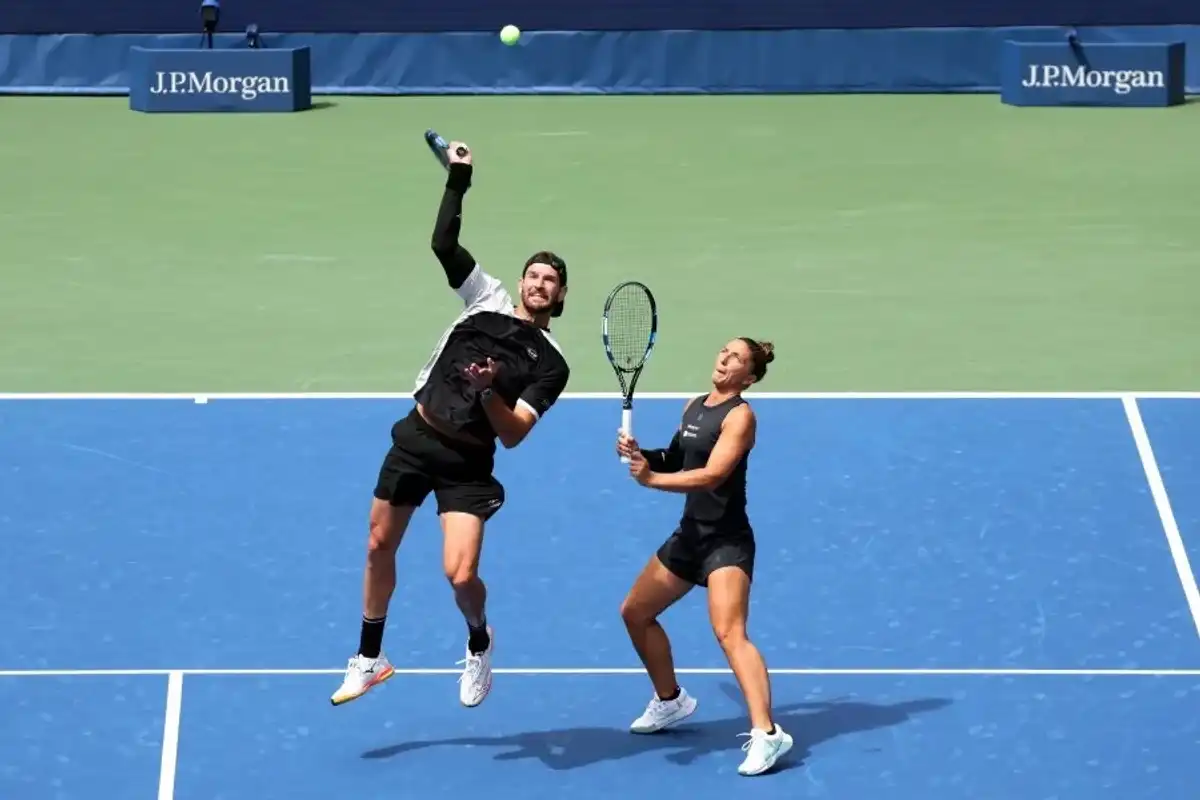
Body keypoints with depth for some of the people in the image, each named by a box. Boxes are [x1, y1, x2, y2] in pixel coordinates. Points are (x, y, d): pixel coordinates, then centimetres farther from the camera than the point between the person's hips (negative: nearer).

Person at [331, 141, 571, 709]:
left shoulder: (550, 364, -6)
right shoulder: (488, 300, 3)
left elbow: (513, 434, -11)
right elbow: (443, 244, -4)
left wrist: (489, 392, -27)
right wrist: (458, 180, -8)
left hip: (468, 465, -3)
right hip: (416, 437, 4)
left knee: (460, 575, -15)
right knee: (379, 548, 11)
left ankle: (479, 643, 19)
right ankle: (369, 658, 29)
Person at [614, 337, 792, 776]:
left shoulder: (739, 416, -14)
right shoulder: (693, 406, 10)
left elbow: (711, 475, -25)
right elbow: (676, 459, 22)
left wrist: (651, 479, -33)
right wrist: (640, 455, 1)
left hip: (726, 539, -9)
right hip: (690, 533, 9)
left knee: (729, 633, -25)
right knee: (635, 612, 19)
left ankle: (766, 733, -35)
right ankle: (671, 701, 39)